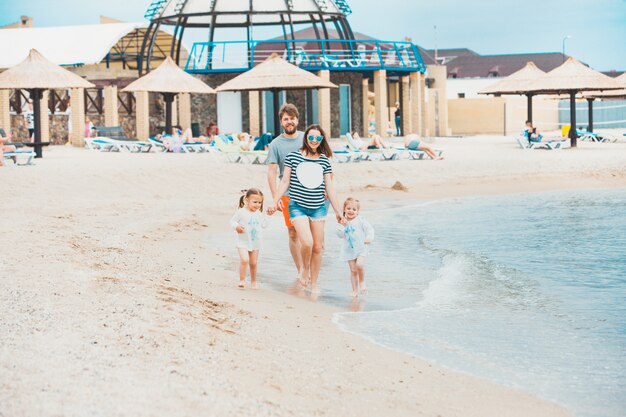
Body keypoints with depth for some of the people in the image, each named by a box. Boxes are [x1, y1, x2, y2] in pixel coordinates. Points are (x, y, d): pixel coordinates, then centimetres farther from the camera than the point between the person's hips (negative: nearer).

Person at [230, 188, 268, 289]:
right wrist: (236, 227, -25)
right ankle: (242, 280, -9)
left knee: (253, 263, 10)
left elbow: (264, 225, 17)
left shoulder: (259, 214, 6)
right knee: (244, 260, -21)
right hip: (243, 242, -4)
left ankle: (253, 281, 26)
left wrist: (263, 216, 0)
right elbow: (232, 221, -6)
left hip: (255, 243, 5)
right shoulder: (241, 212, -10)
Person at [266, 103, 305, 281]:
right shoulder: (275, 144, -1)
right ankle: (300, 270, 12)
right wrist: (275, 198, -11)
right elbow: (272, 172, -4)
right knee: (293, 233, 3)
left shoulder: (306, 138, 5)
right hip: (288, 195, -1)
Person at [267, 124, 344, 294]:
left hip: (318, 208, 3)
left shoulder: (324, 161, 6)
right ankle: (305, 271, 9)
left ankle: (314, 283, 18)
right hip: (298, 206, -3)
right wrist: (275, 203, 2)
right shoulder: (293, 156, 0)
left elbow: (329, 188, 10)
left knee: (318, 247, 4)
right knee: (307, 243, -20)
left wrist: (337, 211, 9)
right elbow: (285, 181, 5)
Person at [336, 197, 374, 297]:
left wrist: (369, 238, -22)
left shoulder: (360, 220, -5)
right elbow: (340, 235, -1)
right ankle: (355, 290, 12)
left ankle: (362, 282, 1)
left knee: (359, 265, -24)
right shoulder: (343, 222, 3)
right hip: (349, 250, 3)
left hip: (361, 248, -3)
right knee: (353, 270, 3)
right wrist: (342, 226, -14)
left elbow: (369, 228, -5)